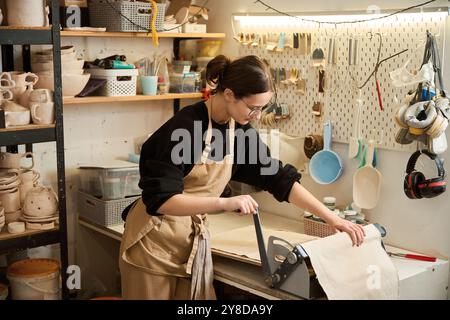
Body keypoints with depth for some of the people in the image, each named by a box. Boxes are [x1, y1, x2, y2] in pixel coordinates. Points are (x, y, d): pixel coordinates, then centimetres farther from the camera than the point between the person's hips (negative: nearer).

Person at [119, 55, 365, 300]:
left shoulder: (240, 132, -1)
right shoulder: (185, 127, -22)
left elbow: (279, 179, 3)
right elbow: (161, 200, -26)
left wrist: (333, 219, -1)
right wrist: (225, 203, -36)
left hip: (194, 242, 6)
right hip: (154, 242, -6)